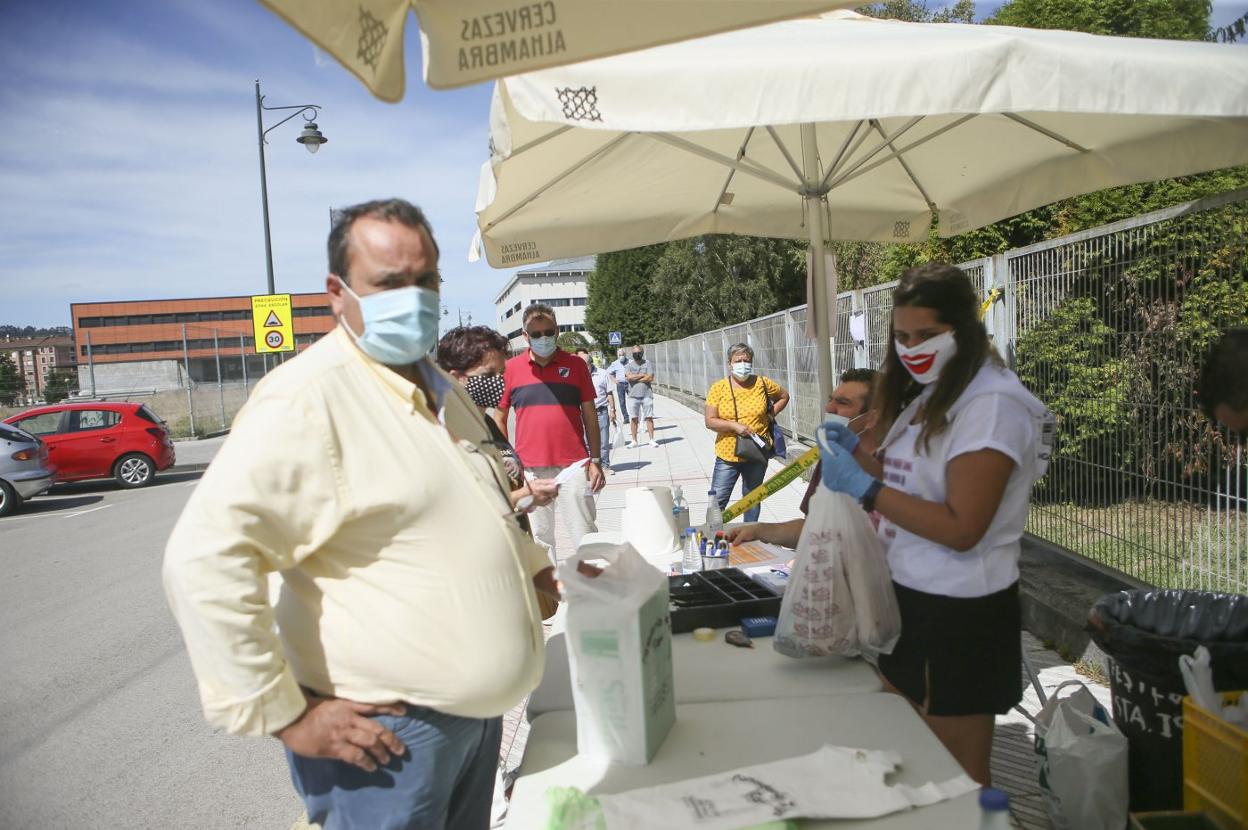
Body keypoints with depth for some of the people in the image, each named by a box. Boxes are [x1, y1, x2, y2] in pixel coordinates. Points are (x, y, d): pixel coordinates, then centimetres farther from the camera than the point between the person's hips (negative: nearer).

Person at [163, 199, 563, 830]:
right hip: (385, 734, -8)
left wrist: (528, 563, 19)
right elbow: (203, 559, -26)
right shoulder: (308, 400, -21)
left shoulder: (438, 386, 8)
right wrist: (283, 713, -22)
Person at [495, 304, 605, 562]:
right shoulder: (511, 368, 4)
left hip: (573, 465, -1)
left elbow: (590, 415, 7)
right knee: (539, 537, 9)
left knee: (585, 535, 3)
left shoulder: (575, 365, 4)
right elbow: (499, 417, 11)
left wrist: (595, 460, 2)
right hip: (529, 468, 1)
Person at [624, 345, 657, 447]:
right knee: (634, 418, 4)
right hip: (633, 395, 1)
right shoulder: (628, 365, 5)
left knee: (649, 417, 0)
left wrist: (635, 378, -8)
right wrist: (643, 375, -8)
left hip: (646, 394, -1)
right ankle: (634, 441, 12)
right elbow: (629, 377, -13)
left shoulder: (647, 363, 4)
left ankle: (652, 440, 5)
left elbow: (651, 378, -8)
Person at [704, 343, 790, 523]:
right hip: (727, 455, -2)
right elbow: (709, 421, -8)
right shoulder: (718, 388, -6)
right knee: (717, 501, -3)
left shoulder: (762, 384, -1)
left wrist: (769, 415, 4)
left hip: (757, 455, 2)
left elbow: (784, 396, 16)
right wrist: (734, 425, -21)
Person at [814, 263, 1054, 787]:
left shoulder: (992, 405, -17)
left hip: (961, 613, -8)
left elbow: (961, 528, -23)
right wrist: (855, 450, 2)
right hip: (909, 597, 8)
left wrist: (864, 488, -24)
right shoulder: (930, 397, 10)